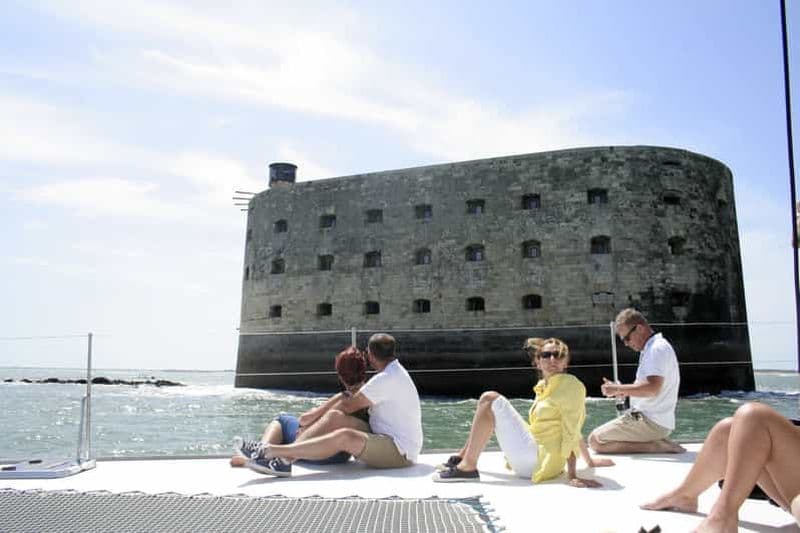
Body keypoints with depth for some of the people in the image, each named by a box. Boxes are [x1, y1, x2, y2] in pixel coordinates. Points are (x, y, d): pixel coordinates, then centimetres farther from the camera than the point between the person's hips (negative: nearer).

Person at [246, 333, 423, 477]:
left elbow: (349, 406, -15)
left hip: (398, 451, -10)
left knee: (344, 437, -32)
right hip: (399, 447, 10)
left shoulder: (387, 379, -16)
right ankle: (287, 458, -11)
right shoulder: (395, 372, 17)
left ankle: (272, 451, -35)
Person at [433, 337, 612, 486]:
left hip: (538, 460, -9)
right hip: (529, 463, 9)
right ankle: (463, 458, 15)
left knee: (491, 399, -12)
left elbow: (572, 432, -14)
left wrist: (571, 476, -20)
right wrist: (590, 461, 26)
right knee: (489, 400, 17)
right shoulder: (543, 386, 16)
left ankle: (468, 467, -12)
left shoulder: (571, 385, -6)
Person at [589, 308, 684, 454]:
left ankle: (654, 446, -13)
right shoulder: (652, 348, 17)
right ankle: (657, 442, 8)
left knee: (595, 440, -13)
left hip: (651, 422, -11)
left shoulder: (658, 348, -15)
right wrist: (623, 391, 6)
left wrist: (618, 389, -17)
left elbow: (653, 388, -27)